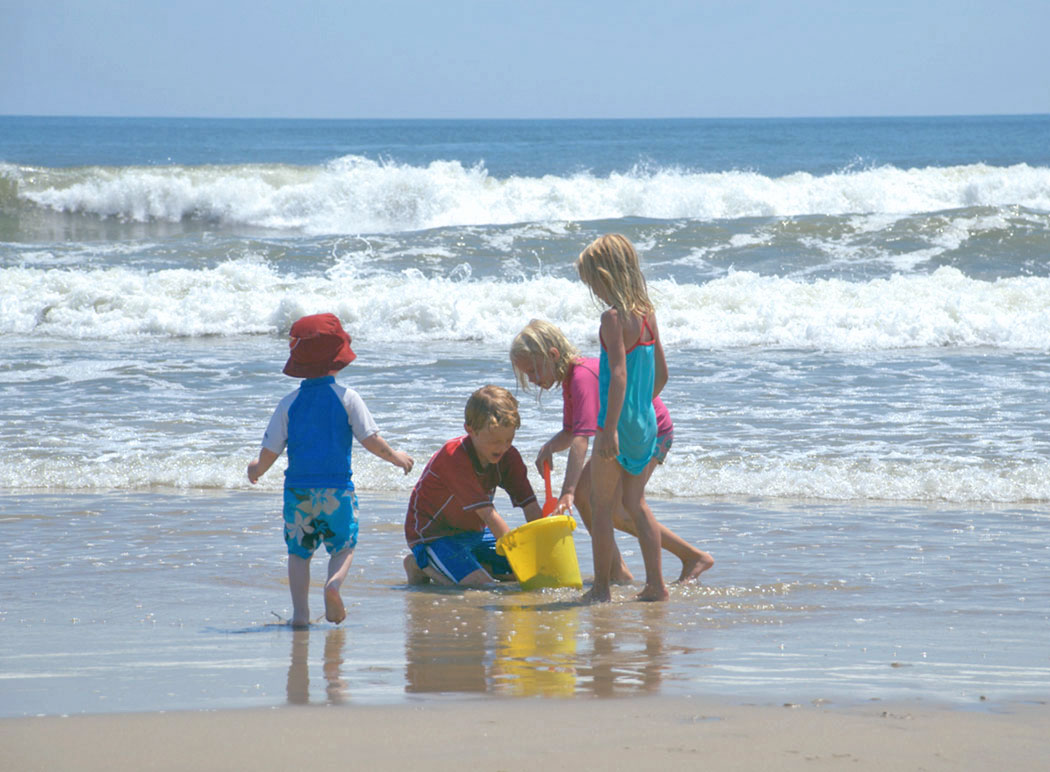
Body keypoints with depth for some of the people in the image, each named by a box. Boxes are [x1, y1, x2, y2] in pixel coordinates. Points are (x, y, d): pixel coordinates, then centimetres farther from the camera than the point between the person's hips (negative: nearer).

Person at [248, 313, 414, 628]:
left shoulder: (289, 403, 0)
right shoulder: (347, 398, -4)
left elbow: (271, 450, 2)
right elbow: (370, 439, -6)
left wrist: (258, 469, 23)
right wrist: (395, 457, 12)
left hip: (298, 487, 1)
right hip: (337, 488, -1)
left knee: (299, 550, 12)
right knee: (343, 546, 11)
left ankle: (300, 610, 0)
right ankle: (335, 581, -20)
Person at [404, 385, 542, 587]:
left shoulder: (509, 456, -8)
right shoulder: (454, 457, -30)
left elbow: (530, 506, -13)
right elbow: (487, 514, -34)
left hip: (473, 532, 8)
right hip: (433, 533, -8)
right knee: (482, 586, -27)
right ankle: (421, 566, -4)